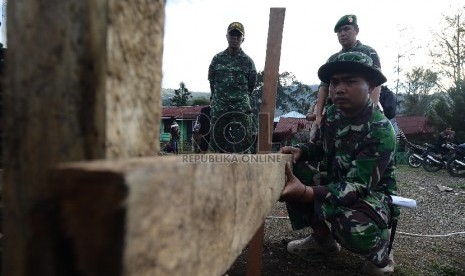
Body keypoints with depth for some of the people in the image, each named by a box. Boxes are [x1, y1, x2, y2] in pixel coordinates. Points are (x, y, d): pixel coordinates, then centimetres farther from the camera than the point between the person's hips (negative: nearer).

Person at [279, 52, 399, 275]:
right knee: (289, 173, -10)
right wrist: (300, 151, -12)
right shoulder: (333, 114, -6)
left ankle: (380, 250, 4)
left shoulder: (380, 132, -27)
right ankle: (323, 239, 9)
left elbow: (358, 186, -34)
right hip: (338, 183, 7)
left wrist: (306, 193, -52)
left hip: (371, 193, -7)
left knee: (353, 229, -39)